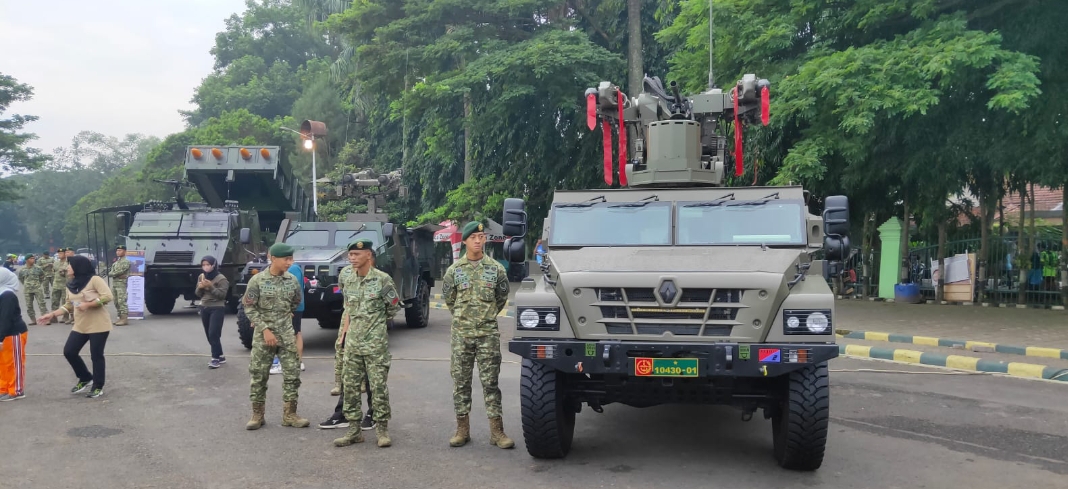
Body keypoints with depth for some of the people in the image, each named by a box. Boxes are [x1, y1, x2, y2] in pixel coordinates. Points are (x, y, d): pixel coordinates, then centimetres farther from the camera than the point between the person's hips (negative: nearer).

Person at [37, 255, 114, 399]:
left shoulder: (94, 280, -12)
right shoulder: (70, 285, 11)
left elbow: (108, 296, -19)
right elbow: (69, 306, 18)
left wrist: (88, 304, -23)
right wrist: (52, 315, 9)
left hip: (98, 325, -7)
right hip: (80, 325, 7)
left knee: (96, 355, -2)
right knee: (69, 351, 2)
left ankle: (98, 386, 13)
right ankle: (85, 378, 23)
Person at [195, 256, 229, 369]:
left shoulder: (221, 278, -9)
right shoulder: (201, 277, 10)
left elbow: (222, 294, -15)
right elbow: (198, 294, 13)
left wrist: (210, 287, -23)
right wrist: (200, 287, -8)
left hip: (217, 309, -7)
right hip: (204, 308, 7)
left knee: (214, 334, -13)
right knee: (209, 335, 9)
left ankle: (215, 358, -9)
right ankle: (220, 356, 19)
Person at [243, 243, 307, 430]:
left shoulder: (292, 280, 2)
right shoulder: (257, 280, -8)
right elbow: (249, 308, -8)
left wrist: (284, 318, 12)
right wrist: (265, 329, -14)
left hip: (287, 334, 3)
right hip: (263, 335, -3)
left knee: (292, 374, 1)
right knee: (258, 375, 3)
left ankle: (289, 414, 10)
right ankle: (257, 415, 15)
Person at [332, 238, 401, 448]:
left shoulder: (382, 279, -10)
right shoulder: (346, 277, 5)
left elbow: (394, 308, 1)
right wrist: (345, 330, 15)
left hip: (376, 344, -5)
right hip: (352, 343, 5)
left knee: (378, 387, 0)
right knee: (350, 386, 7)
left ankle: (382, 428, 11)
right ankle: (354, 429, 16)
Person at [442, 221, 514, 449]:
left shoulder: (496, 269, 2)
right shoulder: (454, 270, 2)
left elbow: (502, 297, 13)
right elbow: (448, 297, 14)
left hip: (488, 333, -1)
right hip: (461, 333, 1)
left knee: (490, 382, 1)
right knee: (461, 381, 5)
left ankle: (497, 431, 5)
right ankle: (462, 429, 15)